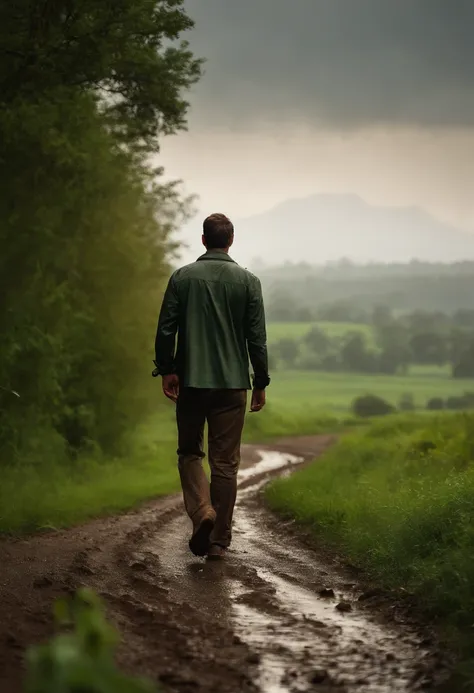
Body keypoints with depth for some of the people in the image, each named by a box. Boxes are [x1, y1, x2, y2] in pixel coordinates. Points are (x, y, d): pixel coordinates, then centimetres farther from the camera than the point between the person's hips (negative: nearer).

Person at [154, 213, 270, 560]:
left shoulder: (182, 277, 0)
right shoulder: (248, 281, -1)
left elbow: (166, 329, -3)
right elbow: (257, 337, -2)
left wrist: (167, 370, 5)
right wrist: (261, 383, 5)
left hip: (190, 380, 0)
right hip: (232, 383, 0)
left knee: (190, 452, 15)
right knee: (225, 462, 5)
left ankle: (202, 511, -10)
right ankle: (219, 540, 6)